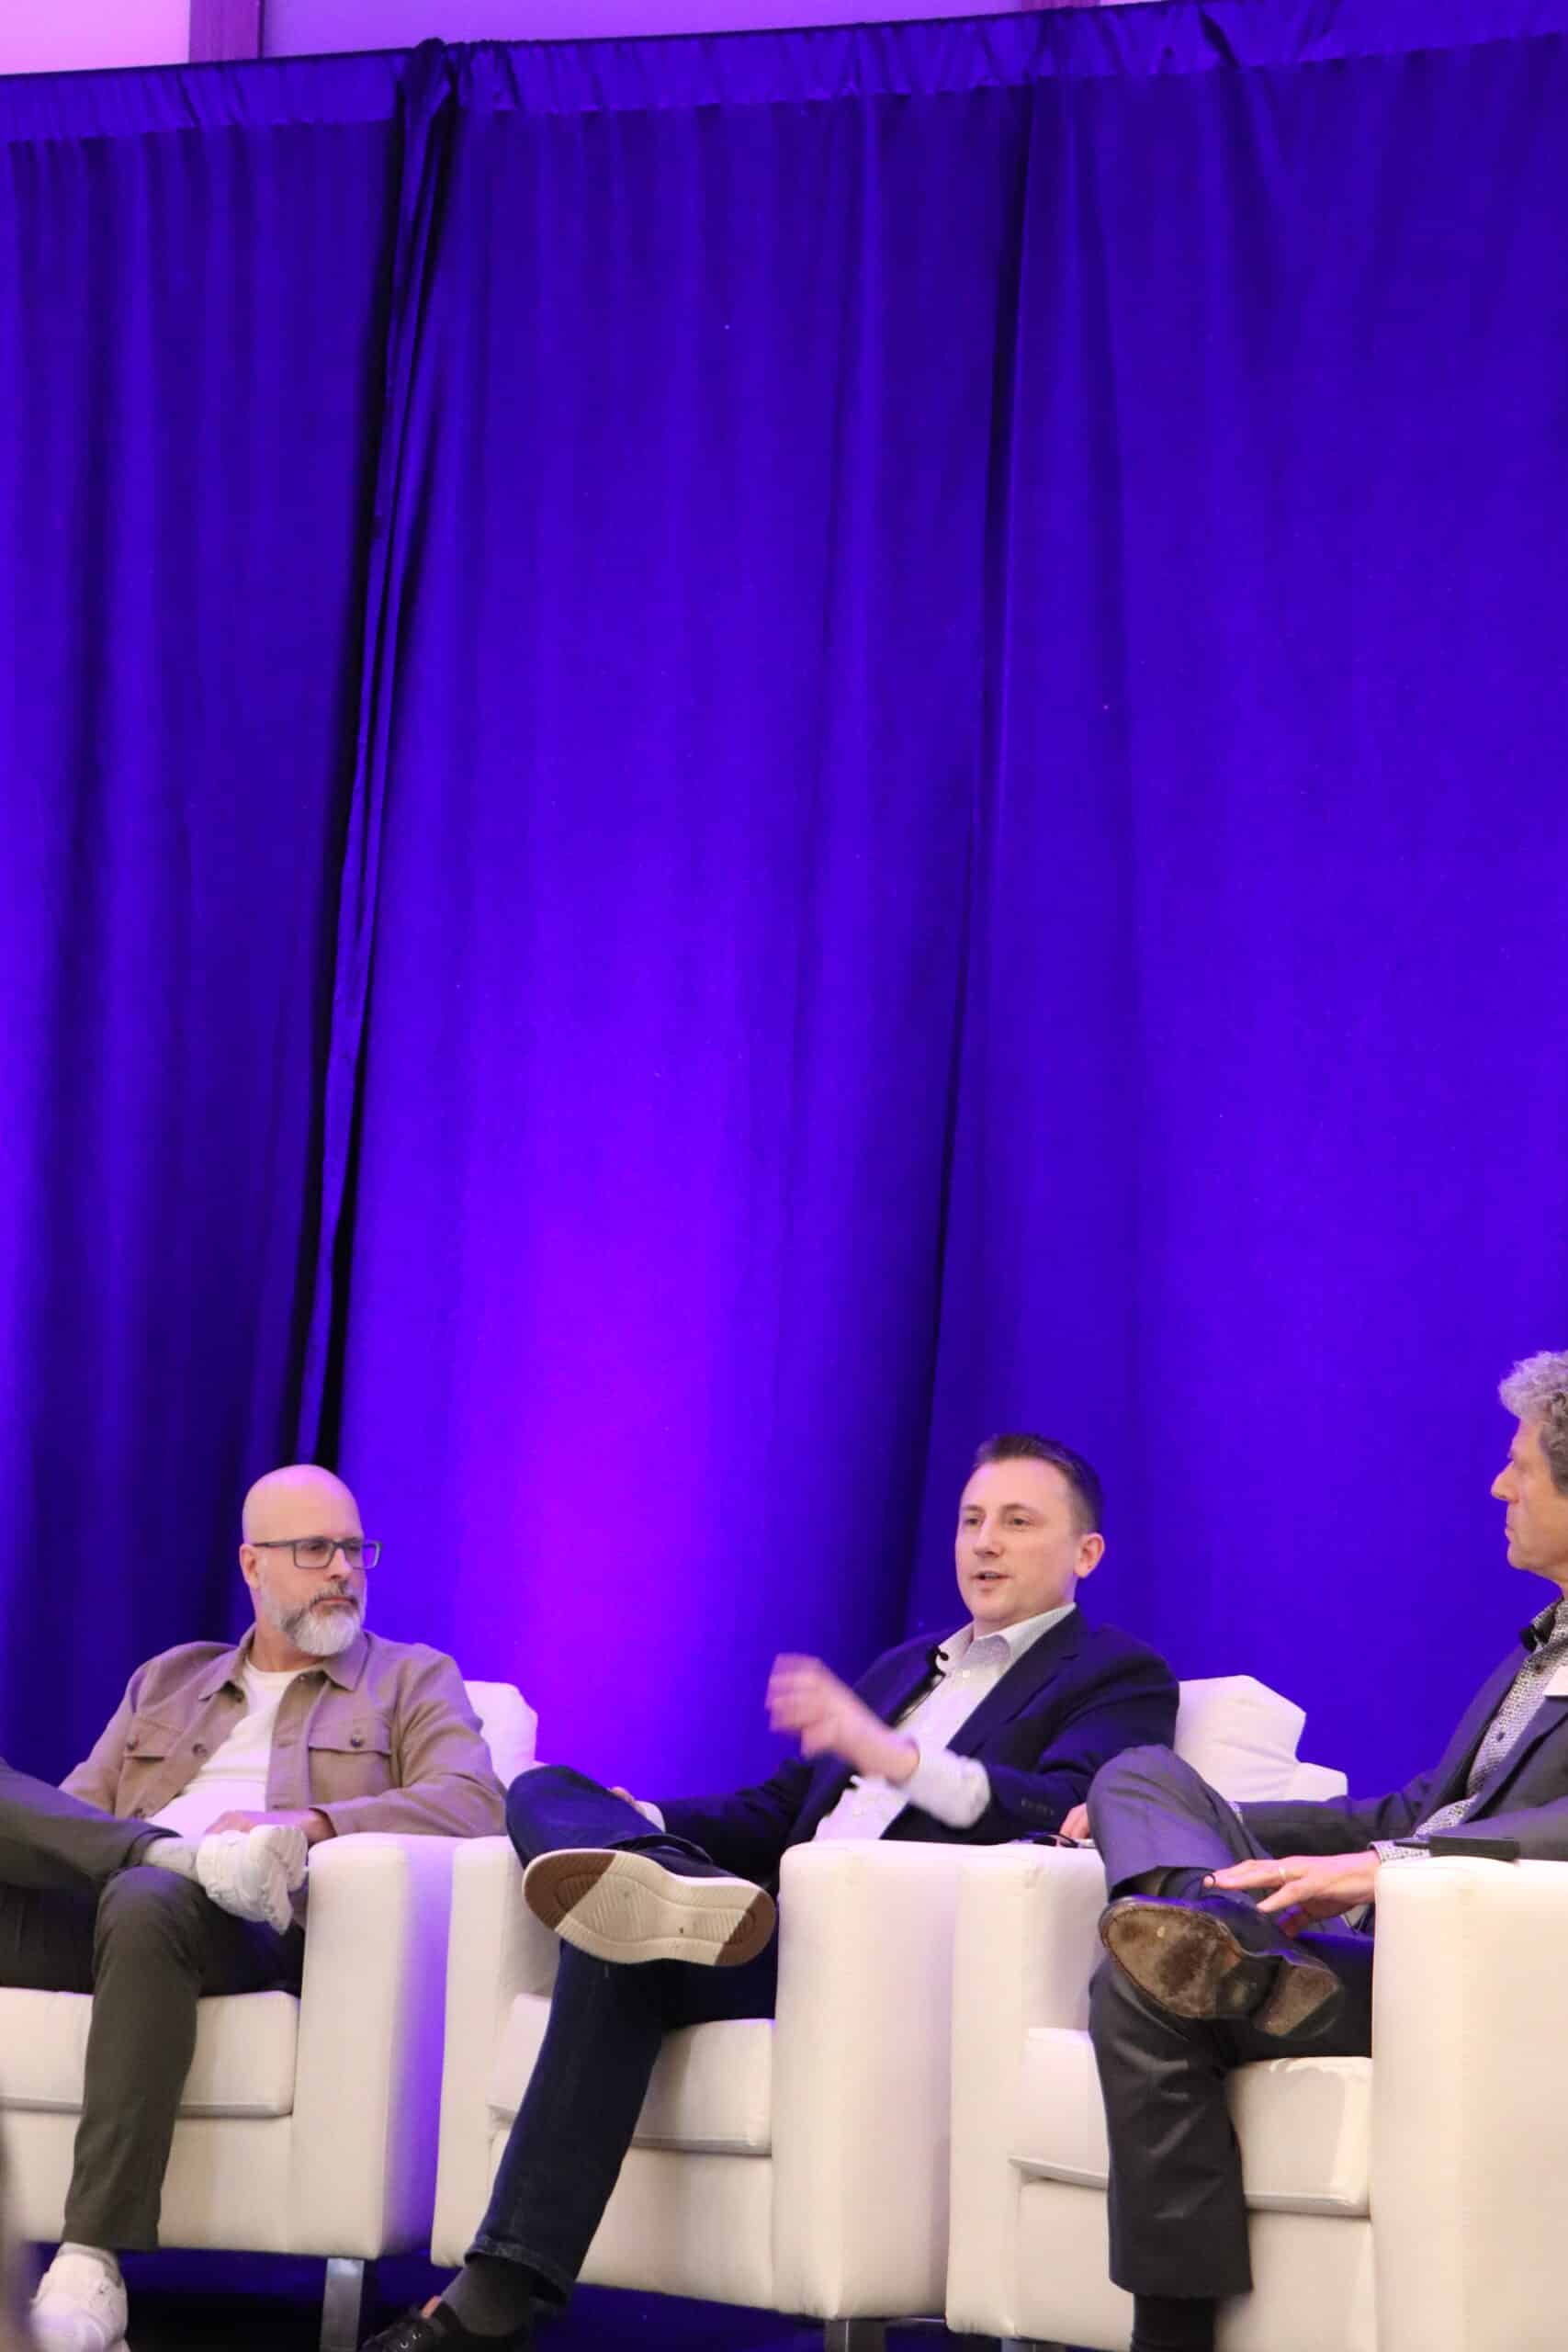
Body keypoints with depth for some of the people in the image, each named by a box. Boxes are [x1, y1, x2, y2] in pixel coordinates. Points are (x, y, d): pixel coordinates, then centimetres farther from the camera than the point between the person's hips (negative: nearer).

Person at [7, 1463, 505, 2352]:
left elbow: (473, 1803, 1)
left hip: (254, 1925, -3)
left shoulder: (412, 1680, 21)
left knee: (149, 1902, -40)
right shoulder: (167, 1680, 32)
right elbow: (72, 1813, 21)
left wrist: (305, 1825, -15)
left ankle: (94, 2262, -42)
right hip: (90, 1910, 4)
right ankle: (193, 1854, -34)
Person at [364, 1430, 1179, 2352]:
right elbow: (775, 1812, 27)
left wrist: (888, 1752, -28)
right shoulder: (904, 1669, 34)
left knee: (619, 1953, -31)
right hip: (786, 1929, 8)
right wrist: (641, 1823, 4)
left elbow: (1067, 1817, -13)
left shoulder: (1122, 1678, 9)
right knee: (544, 1790, -15)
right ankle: (662, 1890, -48)